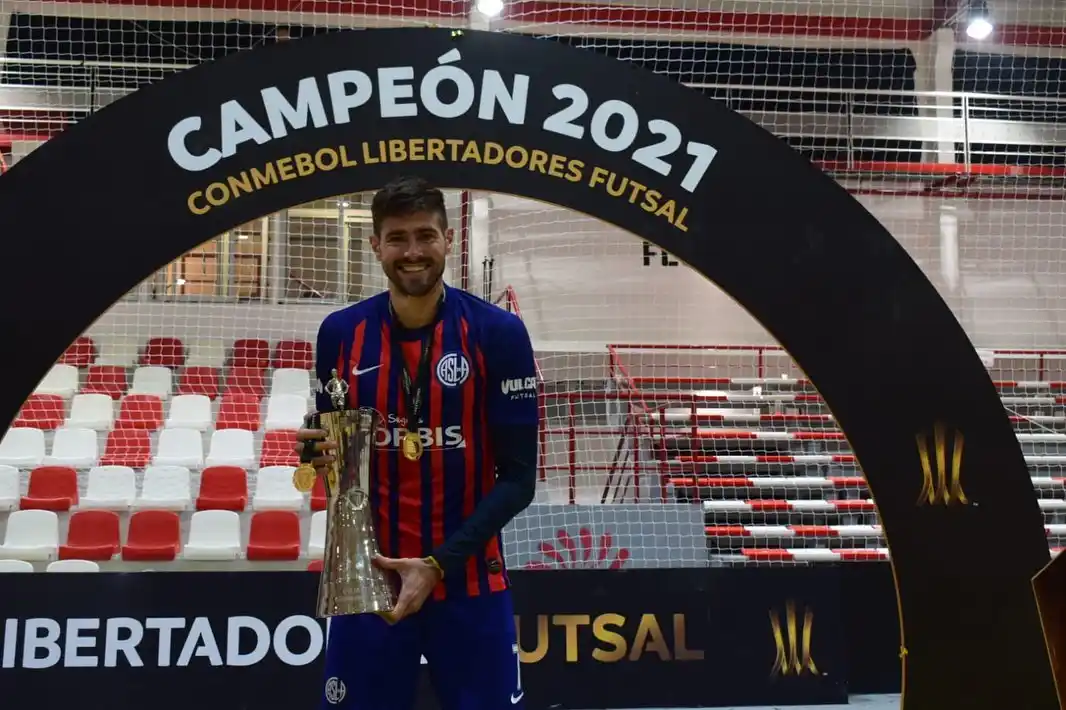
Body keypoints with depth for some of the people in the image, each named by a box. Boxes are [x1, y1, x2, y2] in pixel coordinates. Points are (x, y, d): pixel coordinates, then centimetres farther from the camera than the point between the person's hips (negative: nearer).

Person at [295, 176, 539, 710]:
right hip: (366, 577, 2)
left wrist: (439, 563, -17)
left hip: (470, 583, -1)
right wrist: (319, 452, -13)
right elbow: (328, 445, 11)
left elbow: (518, 478, -8)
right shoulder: (340, 332, 0)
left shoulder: (499, 333, -8)